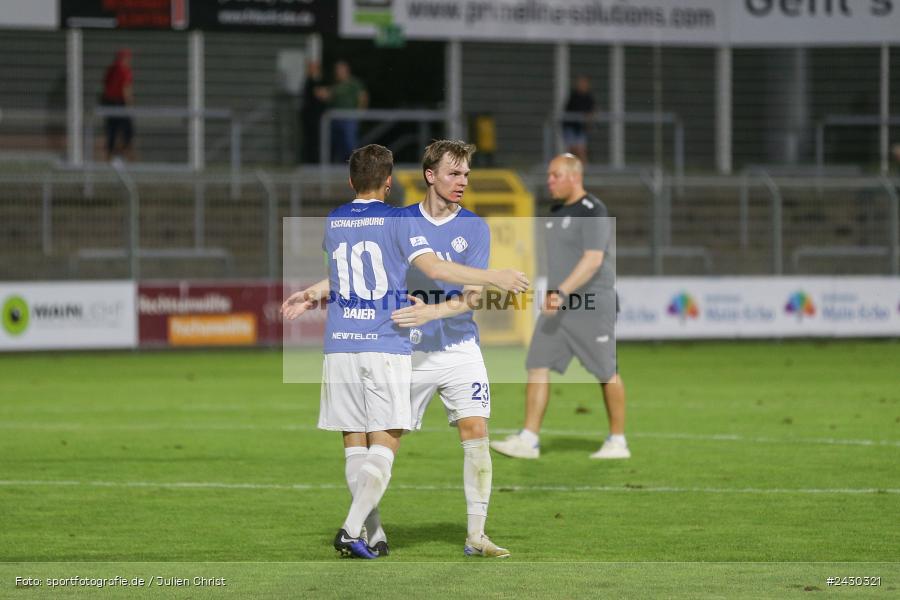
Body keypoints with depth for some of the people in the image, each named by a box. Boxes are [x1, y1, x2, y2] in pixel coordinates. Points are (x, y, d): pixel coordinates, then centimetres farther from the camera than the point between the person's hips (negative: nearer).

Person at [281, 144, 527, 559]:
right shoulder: (398, 221, -3)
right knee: (384, 445, -4)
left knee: (355, 446, 8)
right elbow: (434, 268, -14)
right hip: (386, 346, -4)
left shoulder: (332, 222, 12)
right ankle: (352, 529, -19)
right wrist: (494, 278, -10)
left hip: (340, 345, 4)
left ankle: (370, 536, 7)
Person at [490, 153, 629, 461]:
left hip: (591, 305, -8)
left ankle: (618, 441, 13)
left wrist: (562, 292, -31)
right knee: (537, 366, -2)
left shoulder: (593, 212, -14)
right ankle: (528, 440, -5)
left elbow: (593, 260, -23)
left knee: (606, 372, 1)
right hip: (558, 306, 8)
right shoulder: (557, 211, 14)